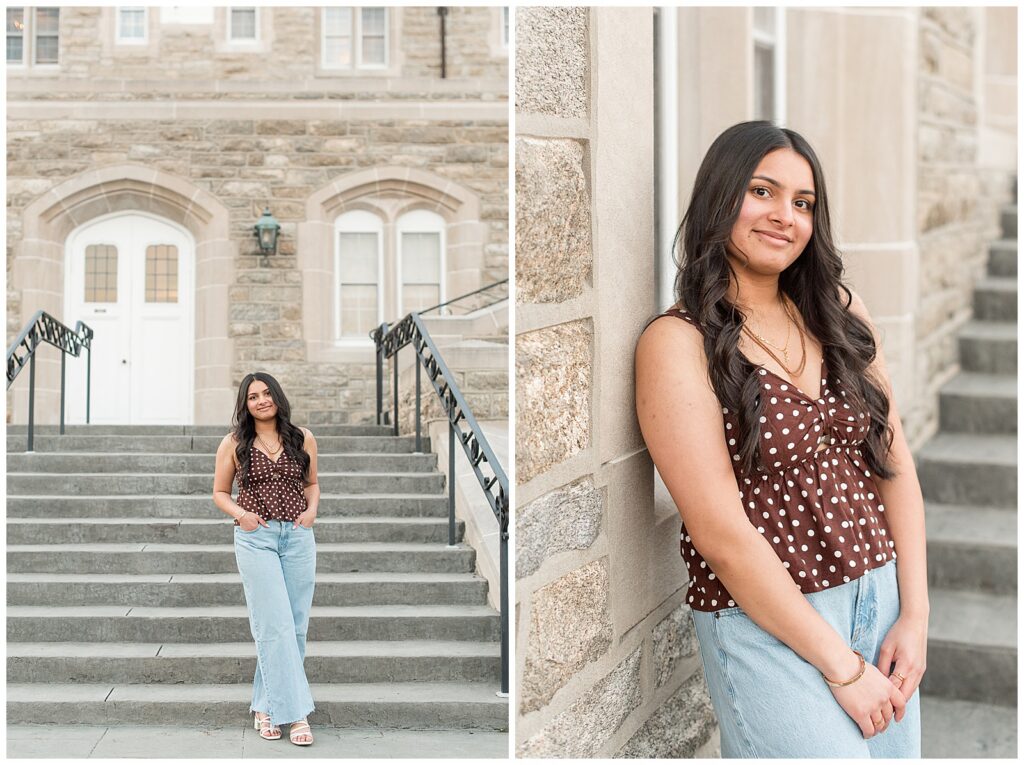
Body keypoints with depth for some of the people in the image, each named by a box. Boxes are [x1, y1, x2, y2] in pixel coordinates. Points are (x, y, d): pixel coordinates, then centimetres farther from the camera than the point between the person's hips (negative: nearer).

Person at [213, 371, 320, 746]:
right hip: (256, 538, -3)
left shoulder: (302, 438, 8)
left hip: (298, 536, 3)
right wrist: (241, 514, -9)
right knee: (275, 626, -9)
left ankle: (265, 704, 19)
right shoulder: (234, 444, 3)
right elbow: (220, 492, 10)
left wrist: (311, 510, 0)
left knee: (295, 626, 5)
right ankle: (294, 711, -7)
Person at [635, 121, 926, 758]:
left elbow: (895, 462, 6)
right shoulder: (677, 343, -12)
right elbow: (720, 531, -16)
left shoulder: (841, 313, 5)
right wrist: (841, 665, -14)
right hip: (765, 626, -5)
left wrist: (915, 615, -2)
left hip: (883, 599, 6)